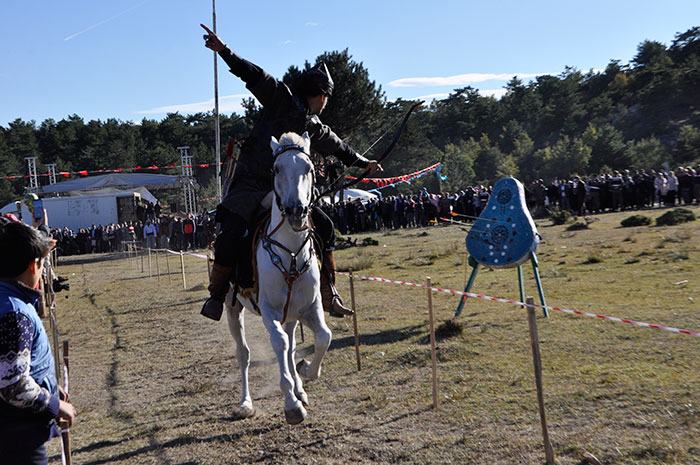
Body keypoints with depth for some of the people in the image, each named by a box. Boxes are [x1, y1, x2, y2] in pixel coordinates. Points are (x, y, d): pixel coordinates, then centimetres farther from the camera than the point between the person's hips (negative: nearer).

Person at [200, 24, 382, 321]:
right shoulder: (283, 99, -1)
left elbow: (336, 146, 35)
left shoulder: (315, 128, 19)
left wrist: (362, 162, 47)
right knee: (233, 233, -25)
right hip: (251, 183, -7)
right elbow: (255, 77, -10)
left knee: (324, 227, 2)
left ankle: (328, 294, 10)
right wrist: (225, 51, -21)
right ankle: (216, 295, -6)